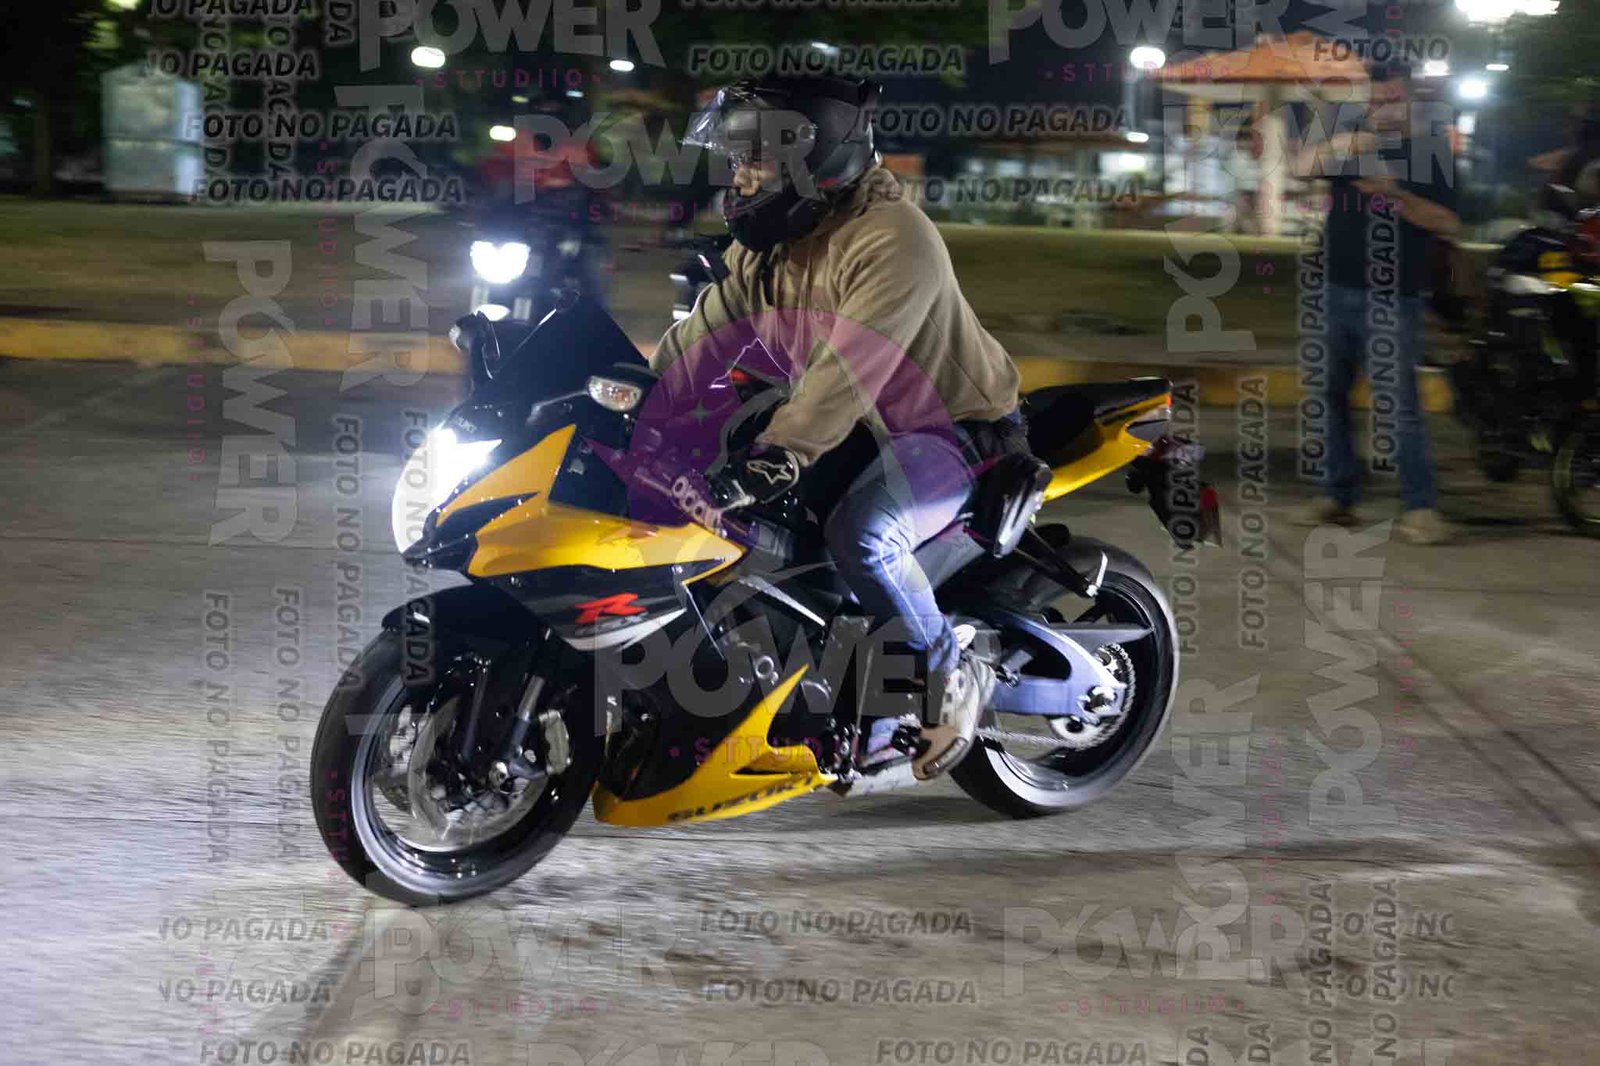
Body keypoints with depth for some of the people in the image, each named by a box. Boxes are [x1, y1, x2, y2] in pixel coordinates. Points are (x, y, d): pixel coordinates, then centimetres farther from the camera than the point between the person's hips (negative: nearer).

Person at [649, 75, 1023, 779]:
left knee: (859, 534, -34)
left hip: (955, 430, -9)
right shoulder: (766, 245, 2)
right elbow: (700, 336, 4)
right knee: (735, 521, 2)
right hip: (861, 430, 9)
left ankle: (955, 671, -10)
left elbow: (846, 375, -37)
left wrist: (776, 457, -45)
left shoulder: (893, 240, -27)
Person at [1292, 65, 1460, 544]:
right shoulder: (1353, 145, 13)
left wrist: (1394, 193, -19)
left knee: (1400, 404, -11)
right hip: (1337, 291, 5)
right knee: (1331, 396, 10)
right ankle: (1339, 495, 19)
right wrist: (1338, 145, -22)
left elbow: (1448, 224, -5)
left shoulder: (1432, 149, 1)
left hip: (1392, 299, -5)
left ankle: (1420, 507, -11)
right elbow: (1303, 166, -2)